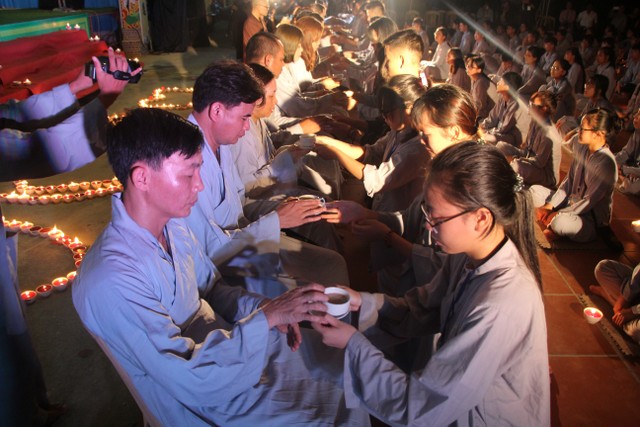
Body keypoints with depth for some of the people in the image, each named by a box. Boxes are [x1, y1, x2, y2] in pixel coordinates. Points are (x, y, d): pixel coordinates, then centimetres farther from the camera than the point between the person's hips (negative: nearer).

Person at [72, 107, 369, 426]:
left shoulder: (171, 224, -6)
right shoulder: (110, 282, -31)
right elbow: (189, 376, -28)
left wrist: (260, 306, -9)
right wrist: (267, 317, -27)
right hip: (204, 398, -7)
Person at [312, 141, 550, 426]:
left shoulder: (501, 307, -35)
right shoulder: (470, 255, -11)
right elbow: (421, 311, 1)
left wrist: (353, 344, -22)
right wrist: (362, 302, -14)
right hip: (457, 398, 6)